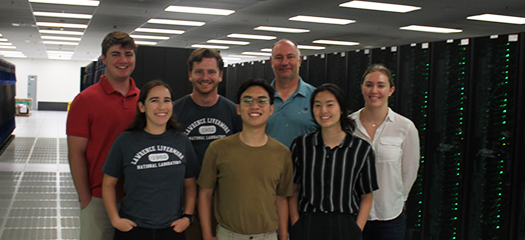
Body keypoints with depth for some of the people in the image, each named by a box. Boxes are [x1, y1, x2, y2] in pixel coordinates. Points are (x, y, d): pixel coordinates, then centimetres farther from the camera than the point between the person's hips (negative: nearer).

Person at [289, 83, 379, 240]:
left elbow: (367, 196, 4)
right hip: (307, 226, 1)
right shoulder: (300, 145, 2)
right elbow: (293, 190, 4)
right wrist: (296, 226, -5)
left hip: (345, 227, 0)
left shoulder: (362, 149, -1)